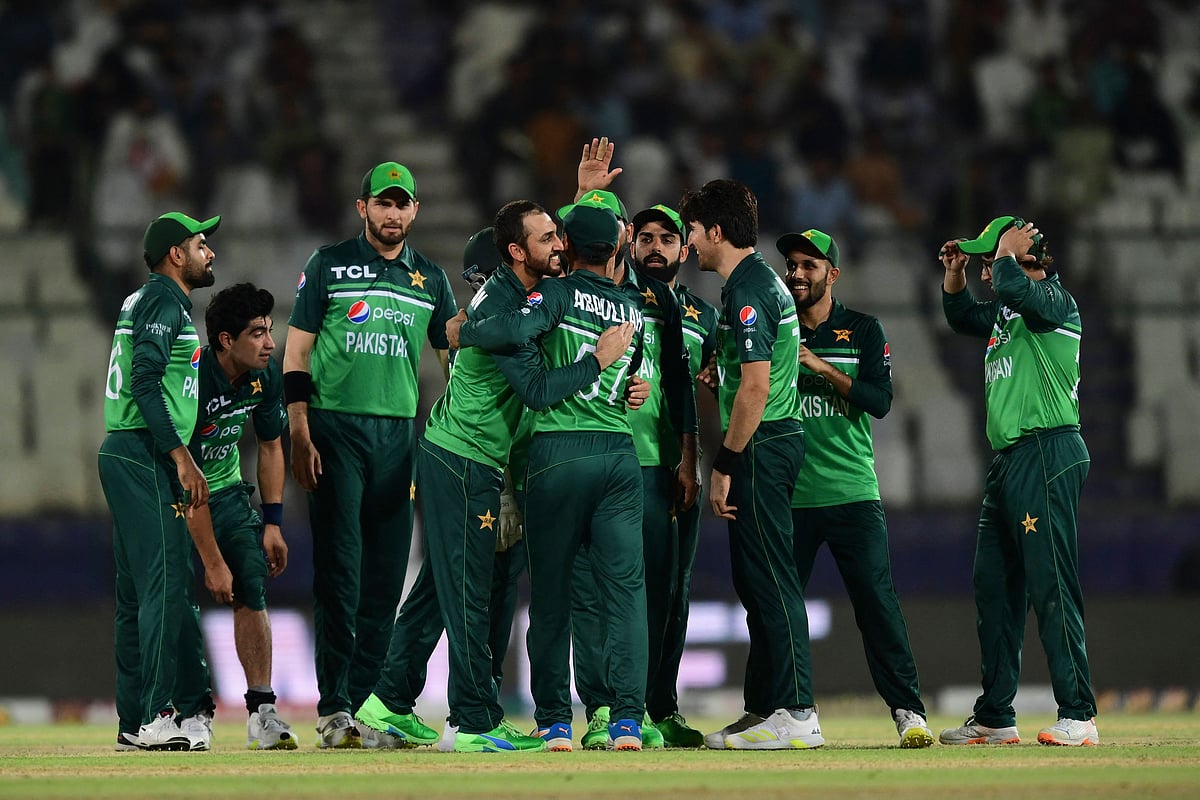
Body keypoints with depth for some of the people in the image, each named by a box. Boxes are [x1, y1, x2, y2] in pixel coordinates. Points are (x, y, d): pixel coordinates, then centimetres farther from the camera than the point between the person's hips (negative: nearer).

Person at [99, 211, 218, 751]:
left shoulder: (144, 301, 22)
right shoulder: (164, 302, -9)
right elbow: (146, 382, -20)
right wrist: (181, 457, -23)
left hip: (123, 455, 11)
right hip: (144, 456, -11)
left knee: (137, 592, 10)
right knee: (166, 580, -13)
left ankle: (134, 722, 11)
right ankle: (156, 717, -17)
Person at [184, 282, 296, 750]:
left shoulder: (266, 375, -10)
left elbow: (270, 446, 8)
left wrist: (272, 522, 2)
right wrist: (213, 562, -26)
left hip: (227, 491, 6)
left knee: (252, 588, -6)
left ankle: (261, 711, -4)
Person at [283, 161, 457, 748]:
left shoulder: (430, 278, 14)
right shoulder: (328, 265, 3)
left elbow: (455, 359, 16)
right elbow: (295, 354, 1)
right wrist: (301, 438, -9)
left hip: (399, 433, 4)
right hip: (335, 429, -4)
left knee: (386, 578, 2)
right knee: (339, 569, -9)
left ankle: (364, 703, 6)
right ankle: (333, 706, -9)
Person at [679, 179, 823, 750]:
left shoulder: (747, 291, -15)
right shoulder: (763, 281, 18)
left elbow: (755, 387, -21)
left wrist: (725, 465, -19)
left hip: (761, 446, -11)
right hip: (777, 441, 11)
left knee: (770, 577, -10)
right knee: (755, 580, 13)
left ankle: (796, 713, -12)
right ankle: (764, 709, 17)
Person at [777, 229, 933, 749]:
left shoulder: (862, 330, 7)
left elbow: (879, 401, -5)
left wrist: (820, 366, -12)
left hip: (853, 495, -2)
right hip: (789, 495, 2)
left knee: (877, 599, -8)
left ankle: (908, 710, -7)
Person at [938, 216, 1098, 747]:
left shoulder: (1053, 298, -6)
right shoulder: (1006, 313, 21)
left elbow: (1010, 284, -25)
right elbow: (961, 316, 39)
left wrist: (1007, 249, -6)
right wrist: (955, 269, 24)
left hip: (1048, 453, -10)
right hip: (1007, 459, 10)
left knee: (1050, 585, -14)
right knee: (993, 585, 10)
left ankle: (1078, 716, -16)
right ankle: (994, 718, 15)